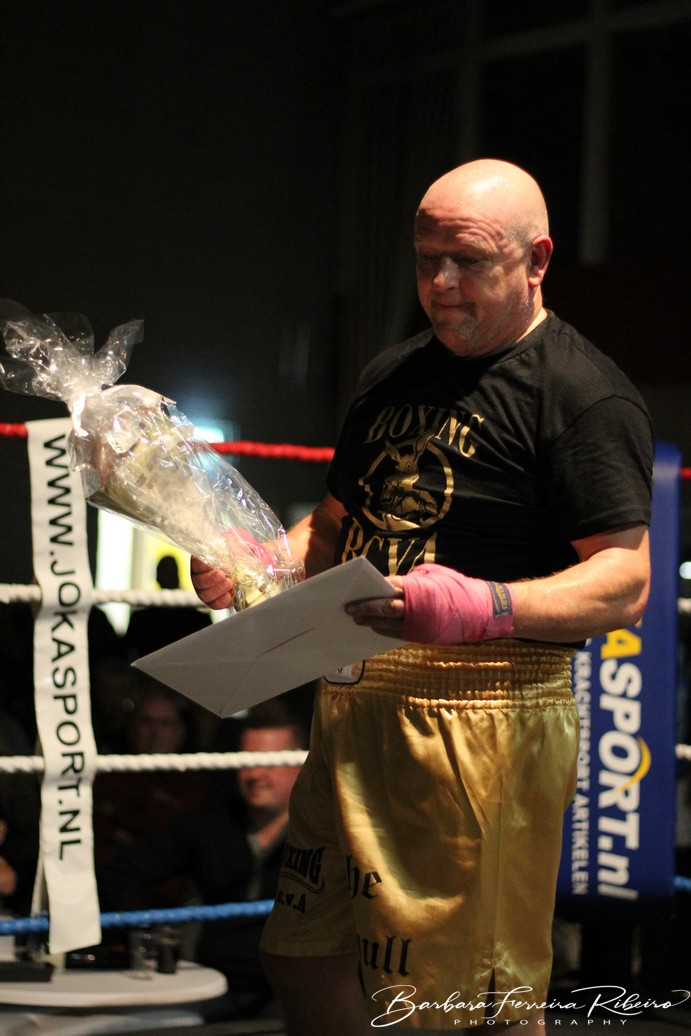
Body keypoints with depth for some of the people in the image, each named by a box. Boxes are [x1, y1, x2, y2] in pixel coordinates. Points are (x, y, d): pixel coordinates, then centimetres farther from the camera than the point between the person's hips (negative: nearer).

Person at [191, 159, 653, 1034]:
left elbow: (626, 584, -14)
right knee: (306, 961, 13)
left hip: (486, 709, -8)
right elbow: (336, 526, 27)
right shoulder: (391, 378, 19)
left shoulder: (586, 395, -7)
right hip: (359, 702, 8)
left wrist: (484, 607, -30)